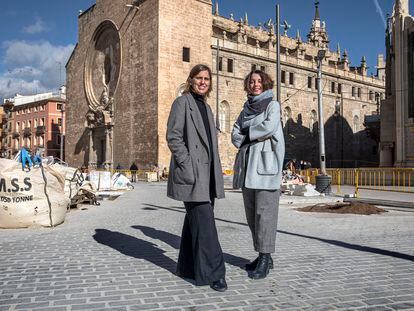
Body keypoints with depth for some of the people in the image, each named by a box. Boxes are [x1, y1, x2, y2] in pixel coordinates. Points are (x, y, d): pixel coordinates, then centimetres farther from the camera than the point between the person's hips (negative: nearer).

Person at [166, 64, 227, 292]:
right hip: (191, 175, -8)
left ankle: (188, 268, 24)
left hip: (207, 174, 8)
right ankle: (213, 273, -1)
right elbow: (173, 137, -11)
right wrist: (188, 167, -17)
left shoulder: (206, 107, 20)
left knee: (195, 222, 13)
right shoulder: (182, 102, -2)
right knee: (204, 223, -9)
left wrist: (215, 171, 14)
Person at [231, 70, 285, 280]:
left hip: (265, 162, -6)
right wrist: (256, 136, -5)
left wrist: (248, 134, 0)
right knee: (251, 212, 7)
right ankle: (263, 256, 17)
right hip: (247, 164, 6)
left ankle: (265, 258, -2)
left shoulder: (272, 105, 4)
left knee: (264, 211, -8)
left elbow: (269, 126, -14)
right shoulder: (246, 108, 20)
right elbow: (235, 134, 11)